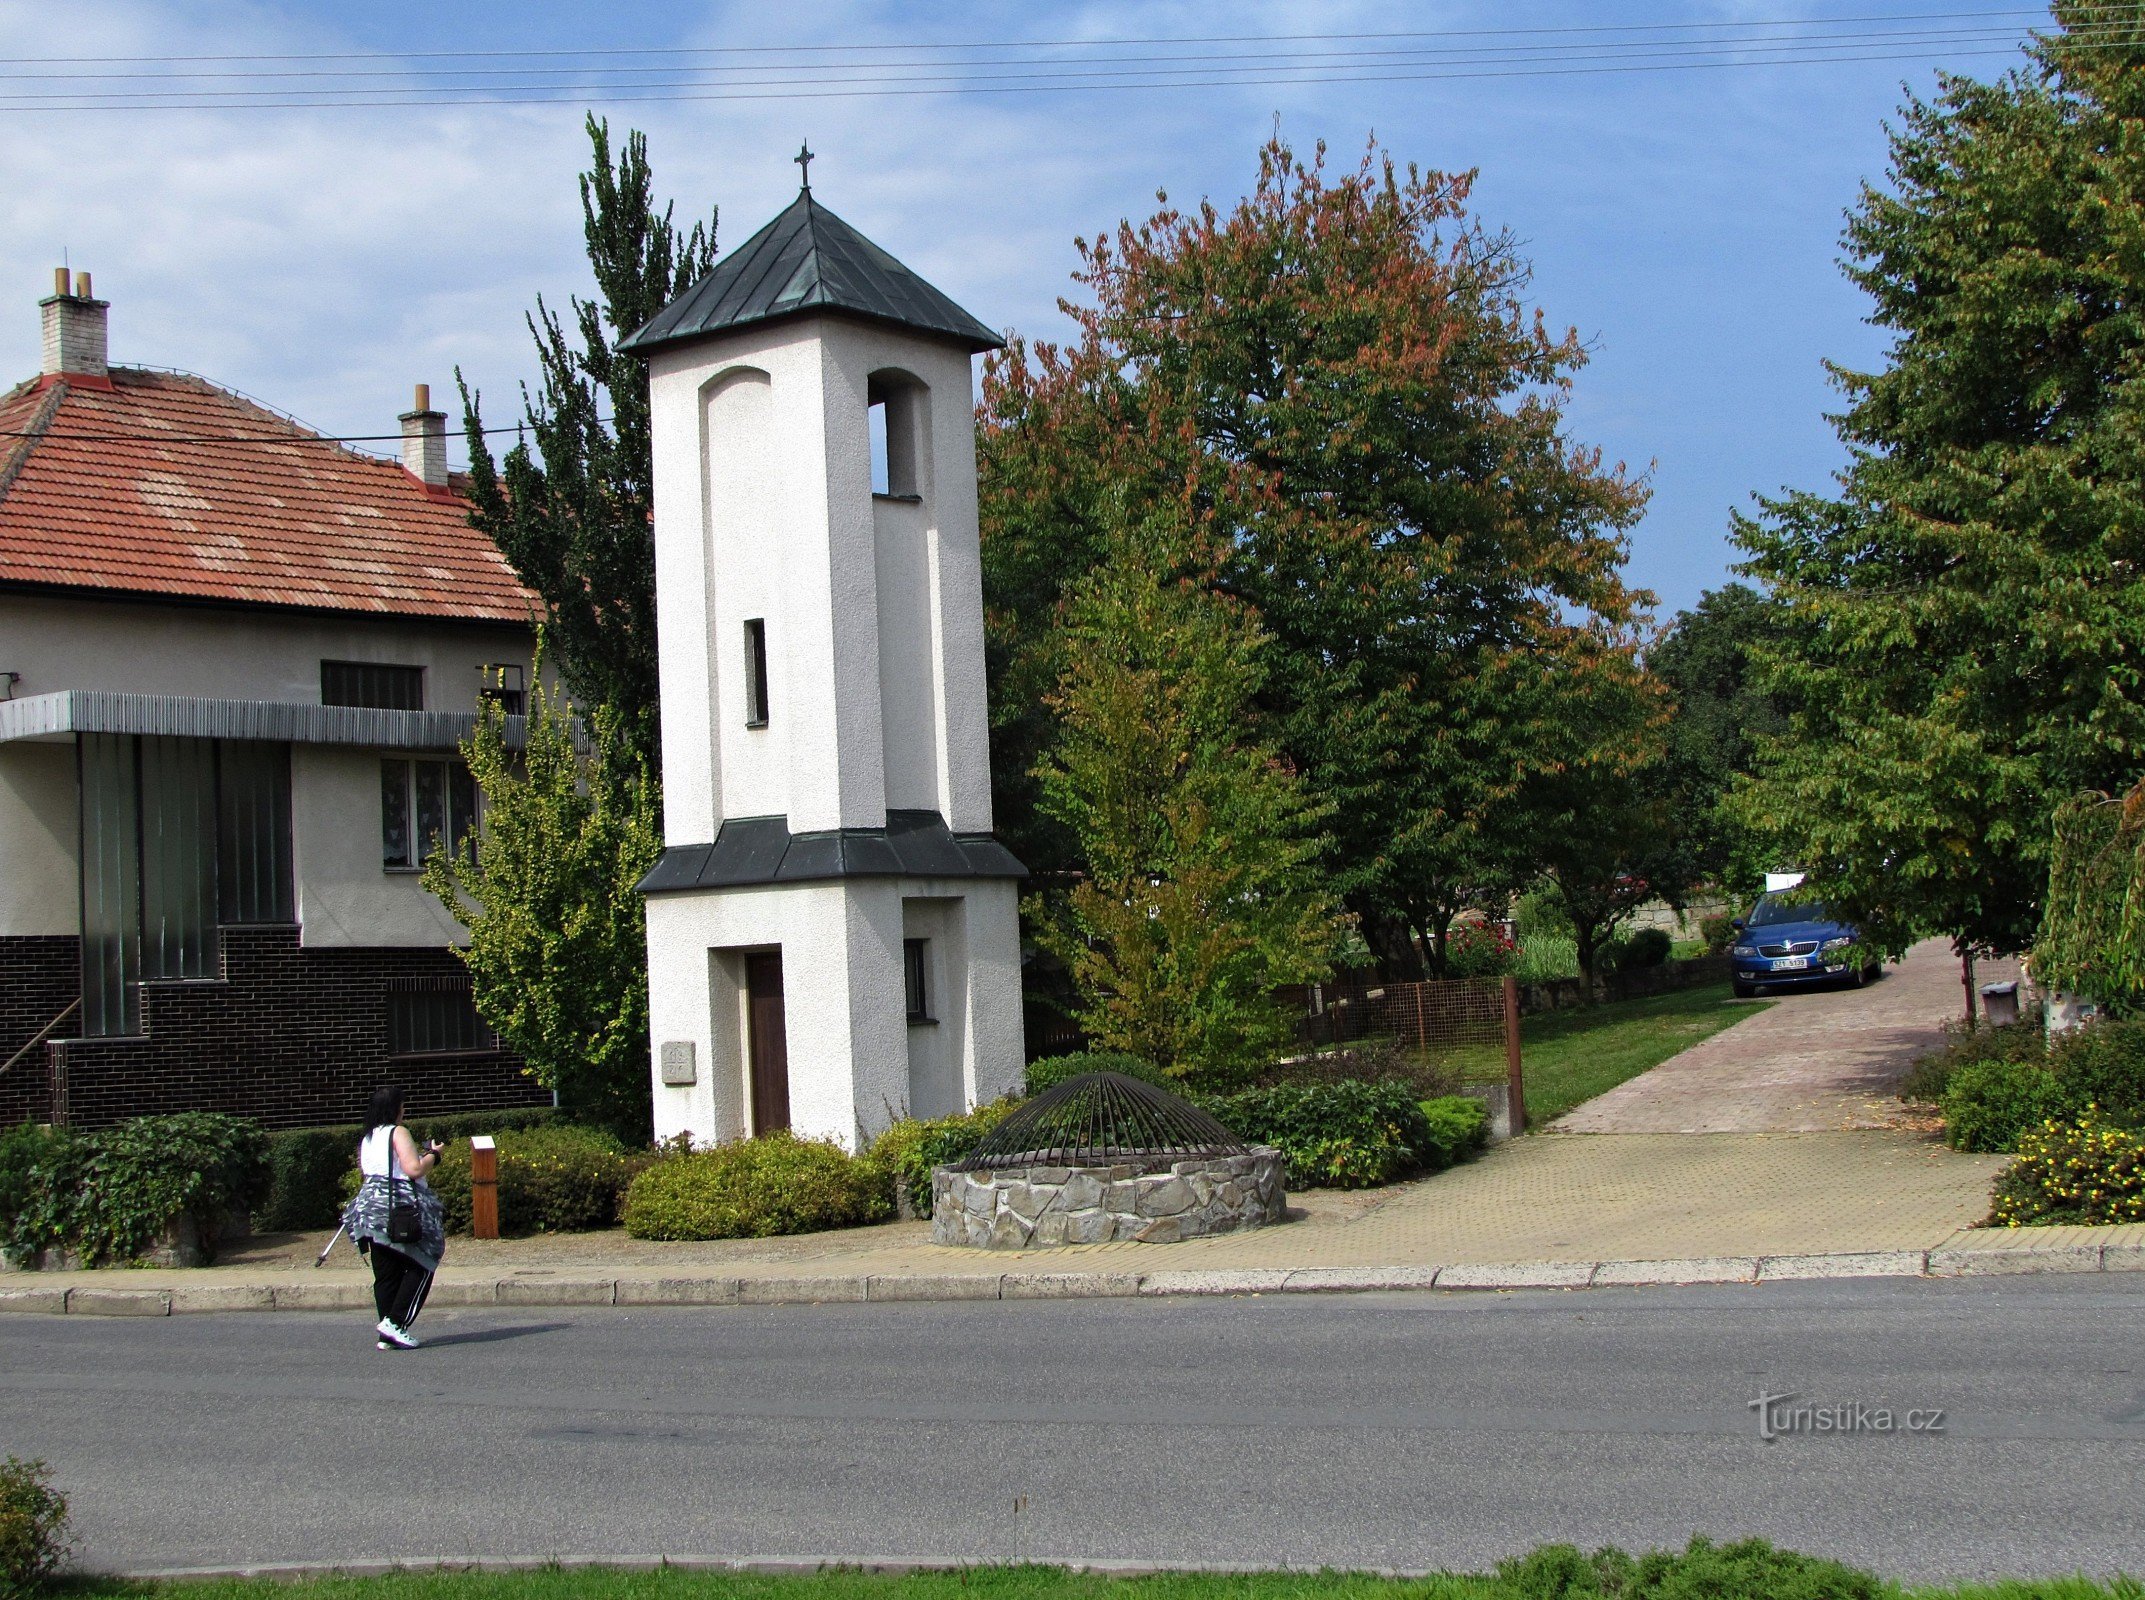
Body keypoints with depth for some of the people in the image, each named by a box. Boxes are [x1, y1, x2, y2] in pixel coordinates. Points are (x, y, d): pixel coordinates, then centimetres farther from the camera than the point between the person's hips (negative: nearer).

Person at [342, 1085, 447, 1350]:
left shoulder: (366, 1139, 16)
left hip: (371, 1206, 8)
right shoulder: (397, 1133, -9)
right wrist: (433, 1154, 0)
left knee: (385, 1274, 9)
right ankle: (395, 1323, -10)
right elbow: (414, 1169, -19)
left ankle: (387, 1335, 7)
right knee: (422, 1266, 1)